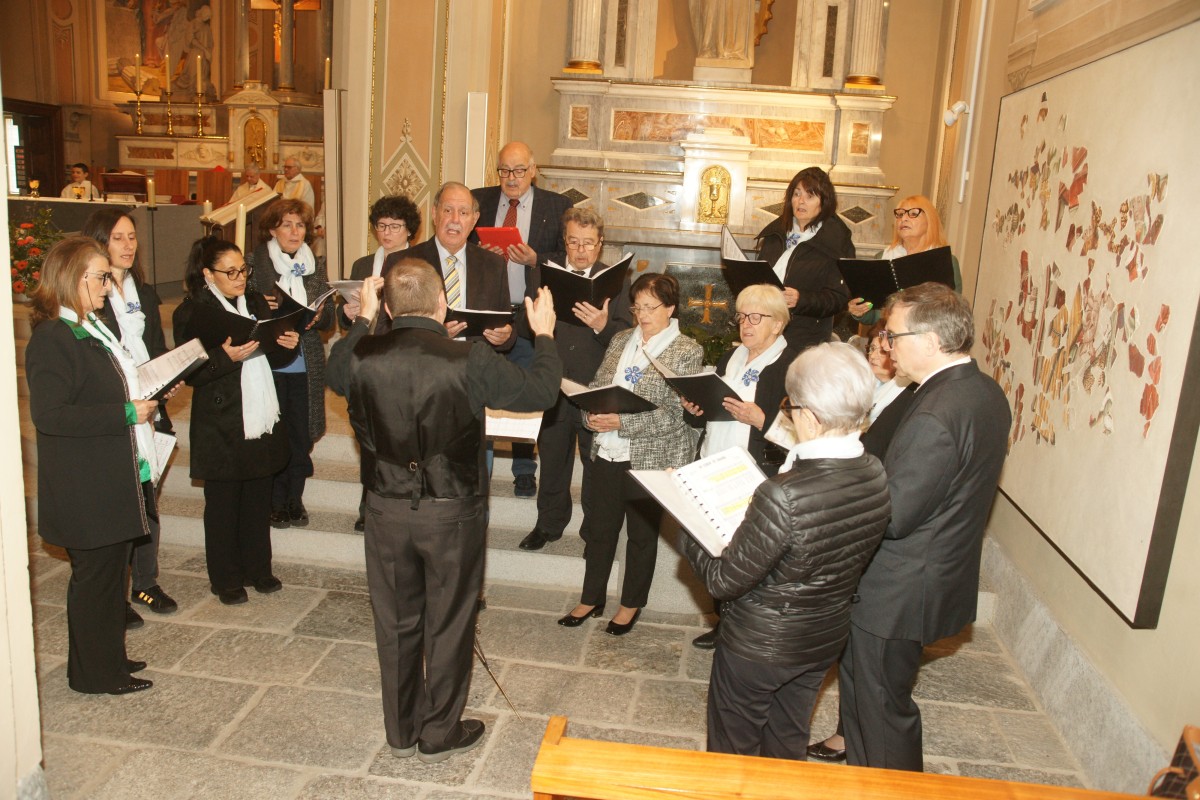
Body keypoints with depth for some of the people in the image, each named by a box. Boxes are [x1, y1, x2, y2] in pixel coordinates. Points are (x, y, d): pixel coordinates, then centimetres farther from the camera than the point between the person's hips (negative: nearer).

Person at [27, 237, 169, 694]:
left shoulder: (93, 330, 14)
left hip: (115, 481, 10)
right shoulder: (51, 339, -17)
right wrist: (126, 412, -24)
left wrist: (145, 395, 8)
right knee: (95, 575, 3)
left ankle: (108, 658, 32)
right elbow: (49, 415, -26)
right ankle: (93, 674, 18)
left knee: (109, 571, 18)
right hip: (86, 490, -10)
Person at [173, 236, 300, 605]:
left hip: (262, 421, 5)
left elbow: (272, 358, 14)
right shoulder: (192, 312, -8)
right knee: (222, 506, 8)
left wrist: (287, 345, -6)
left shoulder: (255, 301, 10)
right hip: (221, 427, -5)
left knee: (258, 501, 13)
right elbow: (191, 373, -14)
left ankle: (258, 568, 28)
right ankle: (225, 579, 22)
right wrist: (226, 357, -29)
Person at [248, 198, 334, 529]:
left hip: (306, 365, 3)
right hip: (268, 364, -2)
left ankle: (295, 498, 24)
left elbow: (329, 317, 8)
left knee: (302, 436, 7)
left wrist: (317, 316, -14)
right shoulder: (255, 263, -1)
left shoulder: (316, 265, 9)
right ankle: (276, 502, 20)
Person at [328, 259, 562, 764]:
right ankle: (439, 735, 30)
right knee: (448, 623, 14)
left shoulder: (362, 357, -10)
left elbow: (334, 375, 15)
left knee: (396, 622, 18)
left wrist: (363, 318, 23)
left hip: (386, 510, 3)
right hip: (453, 514, -3)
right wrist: (544, 335, 9)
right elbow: (541, 391, -7)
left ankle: (402, 731, 36)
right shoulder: (471, 361, -20)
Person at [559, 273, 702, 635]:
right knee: (599, 529, 14)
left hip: (652, 458, -4)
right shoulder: (621, 340, 8)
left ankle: (631, 605, 31)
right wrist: (591, 415, -11)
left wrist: (622, 422, -23)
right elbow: (596, 386, 11)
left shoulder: (687, 352, -8)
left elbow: (675, 413, -15)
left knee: (642, 535, 13)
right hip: (606, 453, 5)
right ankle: (590, 599, 32)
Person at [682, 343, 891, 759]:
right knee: (788, 747, 29)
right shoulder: (876, 475, -15)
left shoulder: (784, 497, -37)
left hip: (759, 646, -6)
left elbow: (723, 581, -25)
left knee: (732, 753, 21)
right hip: (827, 637, 6)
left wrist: (690, 533, -8)